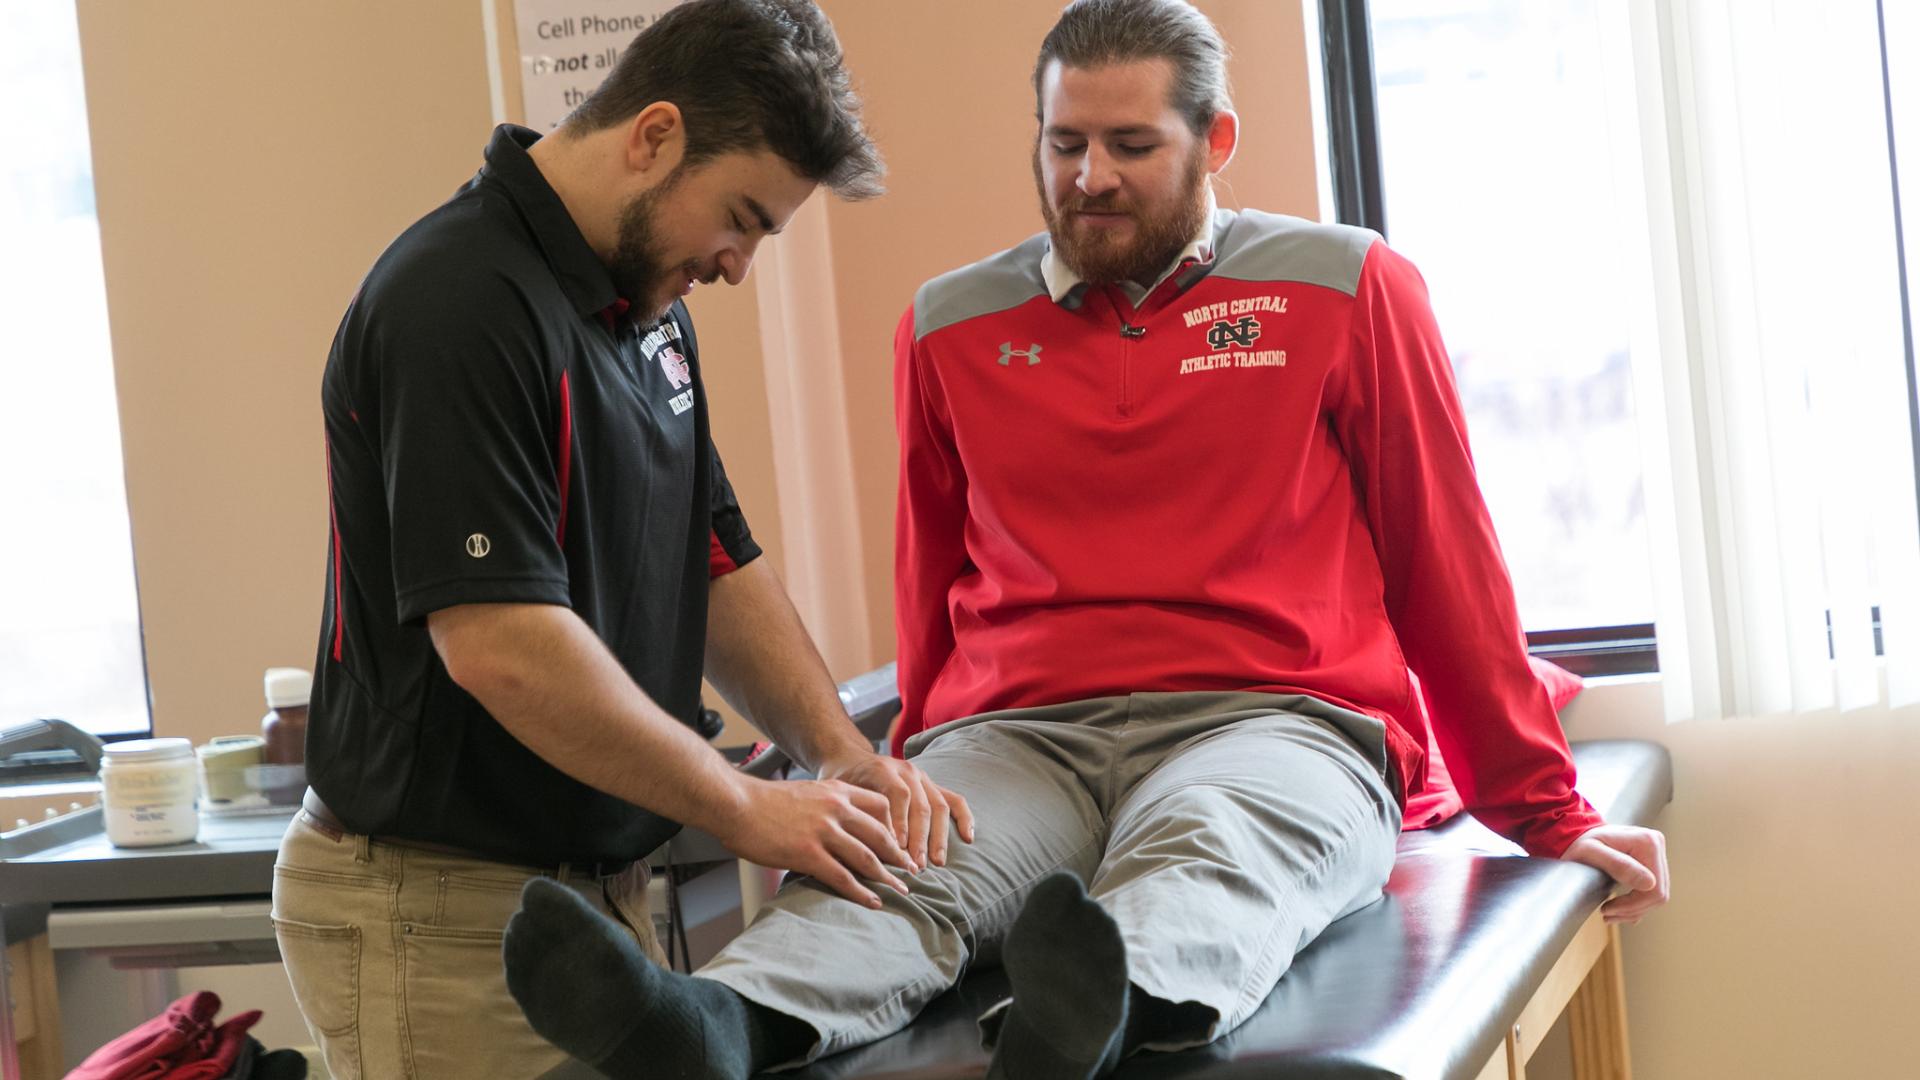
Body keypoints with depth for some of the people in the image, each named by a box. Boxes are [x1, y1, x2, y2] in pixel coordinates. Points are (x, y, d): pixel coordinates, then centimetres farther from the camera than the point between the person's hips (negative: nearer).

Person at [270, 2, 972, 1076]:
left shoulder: (646, 304, 10)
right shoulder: (462, 302, -21)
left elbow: (719, 563, 15)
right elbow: (500, 645, -27)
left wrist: (842, 752, -1)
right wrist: (748, 808, -20)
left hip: (602, 886, 9)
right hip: (441, 909, -9)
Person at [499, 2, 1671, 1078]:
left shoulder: (1345, 290, 10)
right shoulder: (950, 327, 17)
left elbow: (1446, 560, 13)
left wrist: (1542, 811, 16)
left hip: (1275, 721, -2)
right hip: (1019, 736, 2)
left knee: (1202, 854, -39)